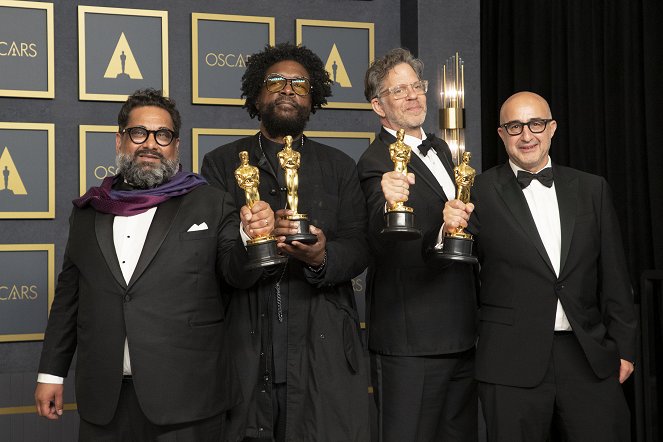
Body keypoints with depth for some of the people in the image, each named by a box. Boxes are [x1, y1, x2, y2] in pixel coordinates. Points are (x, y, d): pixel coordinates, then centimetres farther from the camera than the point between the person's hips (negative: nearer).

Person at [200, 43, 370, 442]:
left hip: (323, 349, 1)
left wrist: (322, 258, -19)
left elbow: (358, 248, 2)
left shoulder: (339, 167, 13)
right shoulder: (222, 163, 10)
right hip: (243, 346, -1)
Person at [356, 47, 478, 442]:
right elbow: (381, 246, -30)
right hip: (411, 341, -8)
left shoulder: (441, 149, 13)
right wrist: (388, 205, -48)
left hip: (462, 335, 8)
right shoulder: (376, 162, -13)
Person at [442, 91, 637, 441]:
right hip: (513, 361, -3)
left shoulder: (592, 189, 8)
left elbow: (613, 276, 10)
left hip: (591, 358, 3)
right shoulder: (480, 192, -2)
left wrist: (623, 346, 9)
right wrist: (451, 228, -26)